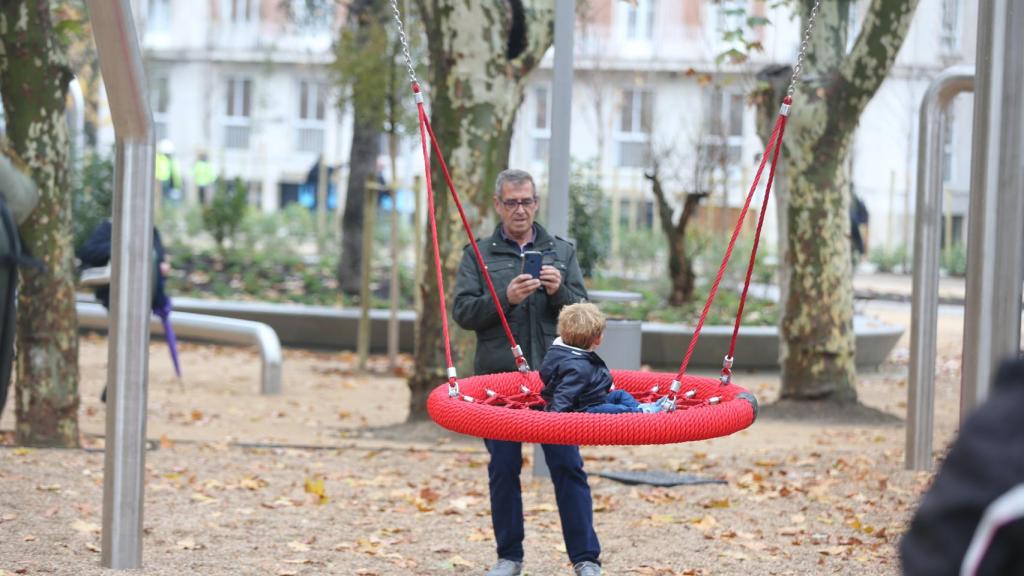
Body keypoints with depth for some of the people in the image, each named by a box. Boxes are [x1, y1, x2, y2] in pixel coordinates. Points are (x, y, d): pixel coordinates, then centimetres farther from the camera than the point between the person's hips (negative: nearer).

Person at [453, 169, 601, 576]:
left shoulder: (562, 252, 13)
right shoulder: (478, 254, 9)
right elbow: (462, 311, -1)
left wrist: (559, 291, -12)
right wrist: (504, 298, -16)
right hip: (498, 376, 0)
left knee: (567, 465, -4)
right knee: (503, 468, 4)